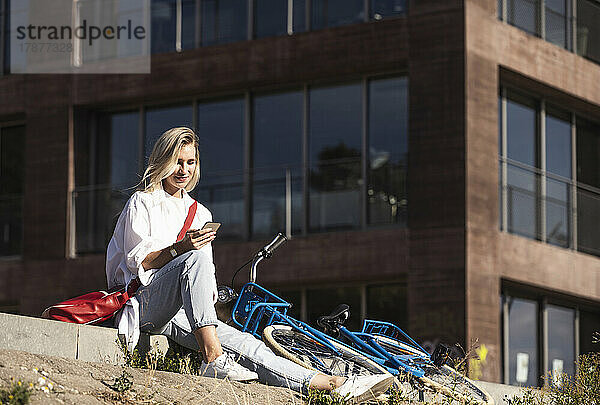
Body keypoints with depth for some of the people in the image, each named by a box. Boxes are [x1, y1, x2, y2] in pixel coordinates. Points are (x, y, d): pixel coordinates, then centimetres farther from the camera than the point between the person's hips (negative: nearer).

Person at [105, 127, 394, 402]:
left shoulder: (200, 214, 24)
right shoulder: (142, 203, 7)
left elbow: (206, 278, 22)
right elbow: (137, 261, -7)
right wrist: (180, 249, -22)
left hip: (179, 315, 5)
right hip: (144, 302, -5)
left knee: (244, 344, -18)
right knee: (196, 257, -33)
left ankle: (335, 385, -34)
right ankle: (213, 360, -43)